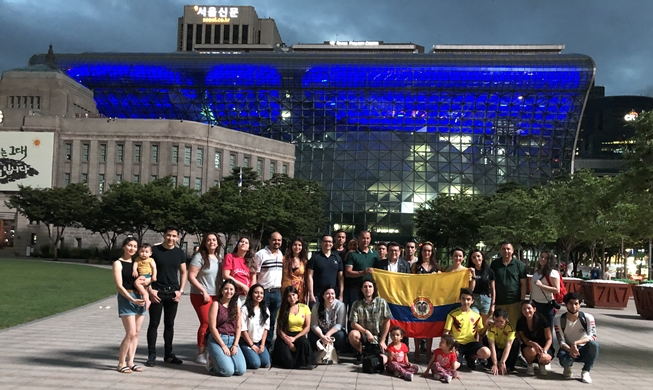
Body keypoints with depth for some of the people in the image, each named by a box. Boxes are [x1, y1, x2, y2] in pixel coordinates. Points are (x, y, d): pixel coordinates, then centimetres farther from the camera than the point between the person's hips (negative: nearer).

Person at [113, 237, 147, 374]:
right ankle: (121, 364, 2)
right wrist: (132, 300, -19)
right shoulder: (118, 263, -2)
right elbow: (119, 286, -10)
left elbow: (145, 278, 21)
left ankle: (130, 362, 13)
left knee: (136, 333, 6)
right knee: (131, 333, -11)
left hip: (139, 298, 6)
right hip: (126, 298, -6)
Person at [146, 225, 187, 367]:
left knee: (169, 324, 10)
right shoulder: (154, 250, -3)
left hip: (173, 292, 3)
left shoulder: (180, 253, 8)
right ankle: (152, 355, 6)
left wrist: (180, 290, 1)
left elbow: (183, 272, 13)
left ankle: (168, 354, 19)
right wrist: (150, 290, -10)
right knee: (154, 324, 0)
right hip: (157, 291, -3)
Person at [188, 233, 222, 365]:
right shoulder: (199, 257, -6)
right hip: (201, 296, -6)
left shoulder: (218, 258, 13)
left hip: (216, 296, 6)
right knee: (206, 323, -8)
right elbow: (191, 276, -11)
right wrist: (204, 291, -15)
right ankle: (201, 354, 2)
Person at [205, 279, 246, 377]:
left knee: (241, 370, -14)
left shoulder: (236, 306, 14)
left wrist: (235, 345, -4)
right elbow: (212, 327, -8)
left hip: (232, 340, 5)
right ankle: (212, 362, 10)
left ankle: (219, 359, 13)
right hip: (217, 340, -5)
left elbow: (238, 327, 10)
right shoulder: (216, 304, -2)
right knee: (228, 371, -22)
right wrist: (223, 346, -12)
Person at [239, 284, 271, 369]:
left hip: (259, 343, 5)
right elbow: (243, 330, -11)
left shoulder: (265, 310, 7)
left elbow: (265, 329, 6)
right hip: (246, 342, -5)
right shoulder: (244, 309, -12)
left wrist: (262, 345, -4)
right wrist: (252, 345, -10)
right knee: (256, 364, -23)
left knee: (266, 363, -15)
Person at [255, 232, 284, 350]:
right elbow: (254, 274, -8)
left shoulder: (281, 255, 11)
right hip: (264, 292, -5)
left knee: (272, 321, 11)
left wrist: (282, 290, 10)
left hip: (277, 292, 5)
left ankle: (268, 346, 20)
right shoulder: (260, 254, -7)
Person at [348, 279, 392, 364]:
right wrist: (366, 332, -21)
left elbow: (387, 322, -2)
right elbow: (353, 323, -6)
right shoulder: (356, 304, -3)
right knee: (352, 334, -33)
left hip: (378, 337, -1)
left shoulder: (382, 302, -4)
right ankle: (361, 353, -1)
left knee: (382, 361, -23)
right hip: (363, 335, 1)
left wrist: (382, 341, -4)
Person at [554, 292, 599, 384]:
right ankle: (568, 367, 6)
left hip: (583, 350, 1)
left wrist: (576, 343, -38)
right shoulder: (559, 320, -9)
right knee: (564, 360, -37)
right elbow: (561, 341, -11)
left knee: (594, 344, -34)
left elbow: (593, 336, -24)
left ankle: (585, 371, -11)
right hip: (568, 349, -1)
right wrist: (570, 349, -33)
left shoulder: (588, 318, -10)